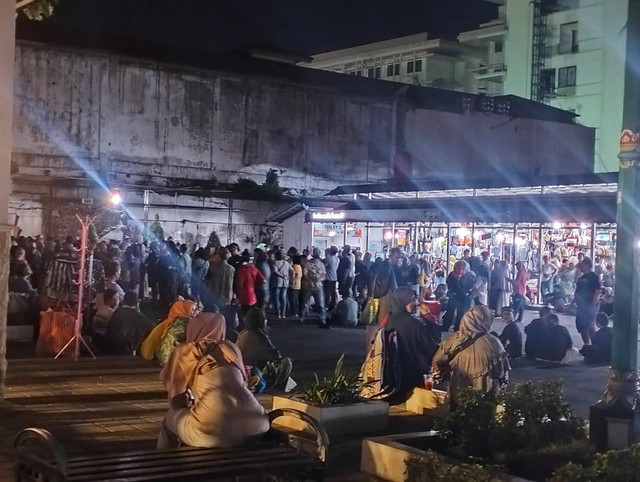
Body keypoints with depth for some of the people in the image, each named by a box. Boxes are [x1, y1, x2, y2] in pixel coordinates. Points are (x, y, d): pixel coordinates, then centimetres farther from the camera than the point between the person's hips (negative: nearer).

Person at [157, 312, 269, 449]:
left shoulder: (184, 351, 12)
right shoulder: (231, 348, 21)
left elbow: (176, 401, 20)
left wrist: (189, 406, 42)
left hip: (213, 432, -4)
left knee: (171, 417, 24)